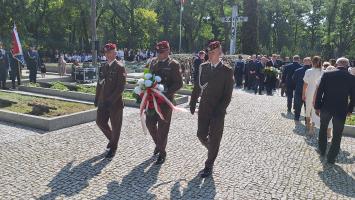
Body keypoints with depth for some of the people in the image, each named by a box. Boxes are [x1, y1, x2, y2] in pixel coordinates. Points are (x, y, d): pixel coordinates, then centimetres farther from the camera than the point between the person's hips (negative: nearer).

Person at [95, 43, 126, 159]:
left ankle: (113, 148, 24)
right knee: (100, 122, 11)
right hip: (103, 102, 7)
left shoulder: (120, 68, -11)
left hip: (115, 103, -7)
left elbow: (121, 87, -17)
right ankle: (111, 139, 36)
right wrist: (97, 99, 8)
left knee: (115, 126, 6)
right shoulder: (104, 67, 11)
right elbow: (100, 84, 15)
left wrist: (111, 100, -22)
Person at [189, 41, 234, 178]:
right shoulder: (203, 67, 4)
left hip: (218, 111, -4)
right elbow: (197, 87, 10)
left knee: (214, 139, 4)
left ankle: (209, 165, 20)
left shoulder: (227, 71, -8)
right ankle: (212, 150, 40)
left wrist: (220, 110, -17)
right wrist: (193, 103, 6)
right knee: (201, 135, 8)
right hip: (203, 109, 4)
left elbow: (228, 94, -10)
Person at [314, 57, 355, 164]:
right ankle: (331, 157, 13)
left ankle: (322, 150, 34)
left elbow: (319, 92, -6)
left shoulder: (327, 74, -7)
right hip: (341, 110, -1)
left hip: (326, 107, 1)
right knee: (337, 135, 9)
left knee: (323, 129, 22)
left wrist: (317, 107, 2)